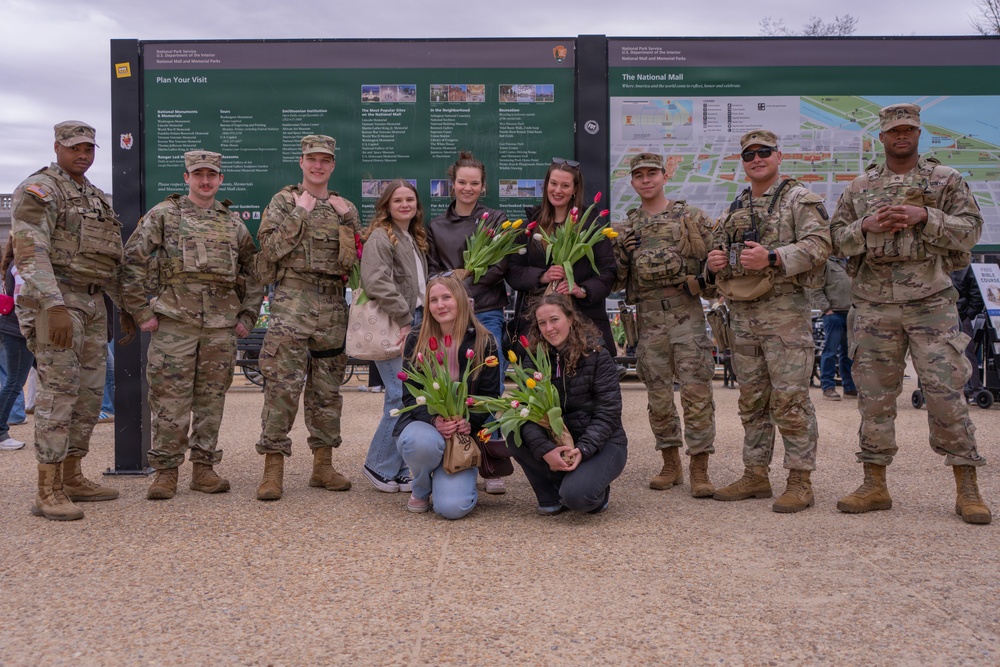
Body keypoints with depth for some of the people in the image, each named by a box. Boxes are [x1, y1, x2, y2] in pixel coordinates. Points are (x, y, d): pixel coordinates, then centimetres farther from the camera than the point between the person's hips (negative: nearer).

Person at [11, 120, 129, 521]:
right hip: (56, 300, -8)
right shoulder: (38, 191, -6)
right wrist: (54, 306, -28)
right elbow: (30, 252, -18)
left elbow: (109, 258, 25)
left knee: (90, 393, 9)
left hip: (93, 304, 8)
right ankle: (48, 492, -8)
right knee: (59, 392, -11)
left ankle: (72, 477, 18)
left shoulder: (97, 198, 20)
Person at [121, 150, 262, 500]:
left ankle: (204, 467, 16)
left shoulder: (233, 222, 14)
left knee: (212, 397, 7)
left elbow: (253, 271, 19)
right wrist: (141, 312, -3)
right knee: (170, 398, -3)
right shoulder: (163, 214, 4)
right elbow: (132, 262, 1)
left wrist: (248, 315, 10)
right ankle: (165, 470, 7)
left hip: (221, 324, 3)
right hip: (174, 319, -3)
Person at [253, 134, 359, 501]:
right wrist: (299, 213, -9)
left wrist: (346, 219, -2)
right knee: (283, 384, -9)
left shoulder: (344, 208, 16)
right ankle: (273, 468, -3)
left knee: (327, 388, 8)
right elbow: (271, 248, -7)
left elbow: (355, 260, 9)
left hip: (333, 305, 4)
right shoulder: (283, 201, 7)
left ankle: (323, 465, 18)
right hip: (292, 299, -4)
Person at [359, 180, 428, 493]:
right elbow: (377, 282, -19)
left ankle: (398, 471, 15)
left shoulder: (416, 240, 22)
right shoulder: (380, 237, -6)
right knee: (403, 398, -12)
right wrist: (404, 318, -17)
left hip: (413, 328, 8)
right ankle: (381, 466, 3)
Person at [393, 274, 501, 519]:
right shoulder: (416, 341, 0)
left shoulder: (484, 343, -2)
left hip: (465, 432, -1)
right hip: (422, 423, 1)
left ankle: (462, 478, 17)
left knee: (453, 507, -22)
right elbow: (410, 395, -4)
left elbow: (490, 395, -2)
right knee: (424, 442, -39)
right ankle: (420, 489, -3)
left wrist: (471, 423, -22)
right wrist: (434, 420, -24)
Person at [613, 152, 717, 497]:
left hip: (686, 313, -3)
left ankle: (700, 471, 0)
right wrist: (621, 252, -3)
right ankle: (671, 465, 21)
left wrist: (703, 283, -13)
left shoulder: (690, 216, 4)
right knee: (658, 394, 8)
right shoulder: (627, 226, 14)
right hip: (648, 317, 4)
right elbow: (615, 276, 15)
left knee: (696, 391, -7)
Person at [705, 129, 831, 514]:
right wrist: (713, 265, 1)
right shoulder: (736, 208, 20)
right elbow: (718, 255, 24)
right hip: (741, 312, 7)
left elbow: (819, 244, -13)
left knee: (789, 398, -7)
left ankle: (800, 481, -1)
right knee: (751, 399, 10)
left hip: (784, 308, -7)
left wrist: (772, 258, -23)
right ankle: (756, 476, 18)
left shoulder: (799, 199, 0)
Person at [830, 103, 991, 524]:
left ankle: (967, 489, 6)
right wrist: (866, 226, -9)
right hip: (874, 305, 2)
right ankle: (875, 486, 13)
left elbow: (970, 230, 0)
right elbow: (836, 239, 10)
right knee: (875, 395, 4)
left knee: (946, 393, -4)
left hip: (931, 303, -2)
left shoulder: (947, 180, 8)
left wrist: (924, 217, -14)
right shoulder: (859, 188, 13)